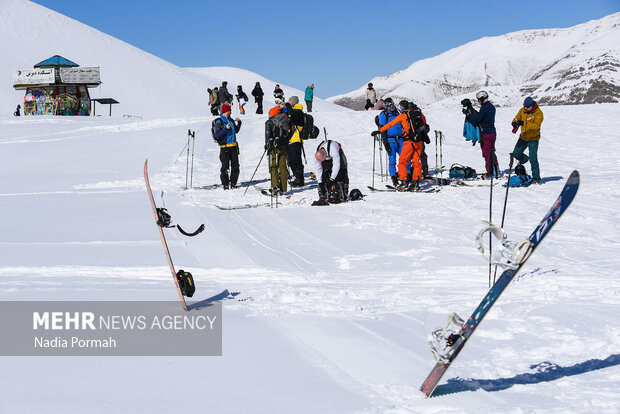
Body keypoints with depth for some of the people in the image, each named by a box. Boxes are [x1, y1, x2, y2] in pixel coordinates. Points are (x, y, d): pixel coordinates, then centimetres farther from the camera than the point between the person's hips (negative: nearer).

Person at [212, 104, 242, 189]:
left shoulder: (231, 121, 14)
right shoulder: (219, 122, -6)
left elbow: (236, 131, 27)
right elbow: (217, 134, -14)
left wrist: (239, 122, 14)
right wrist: (226, 128, -24)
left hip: (233, 146, 7)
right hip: (225, 147, -7)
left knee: (235, 166, 6)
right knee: (225, 166, -5)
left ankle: (233, 183, 14)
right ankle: (225, 184, 2)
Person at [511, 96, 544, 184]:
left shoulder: (538, 113, -18)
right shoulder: (522, 111, -1)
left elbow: (536, 125, -31)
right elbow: (516, 119, 0)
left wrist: (524, 123, -43)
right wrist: (515, 123, -26)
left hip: (533, 139, -6)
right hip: (523, 137, 6)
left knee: (533, 159, -10)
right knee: (516, 154, 11)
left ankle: (536, 178, -3)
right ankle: (524, 159, 45)